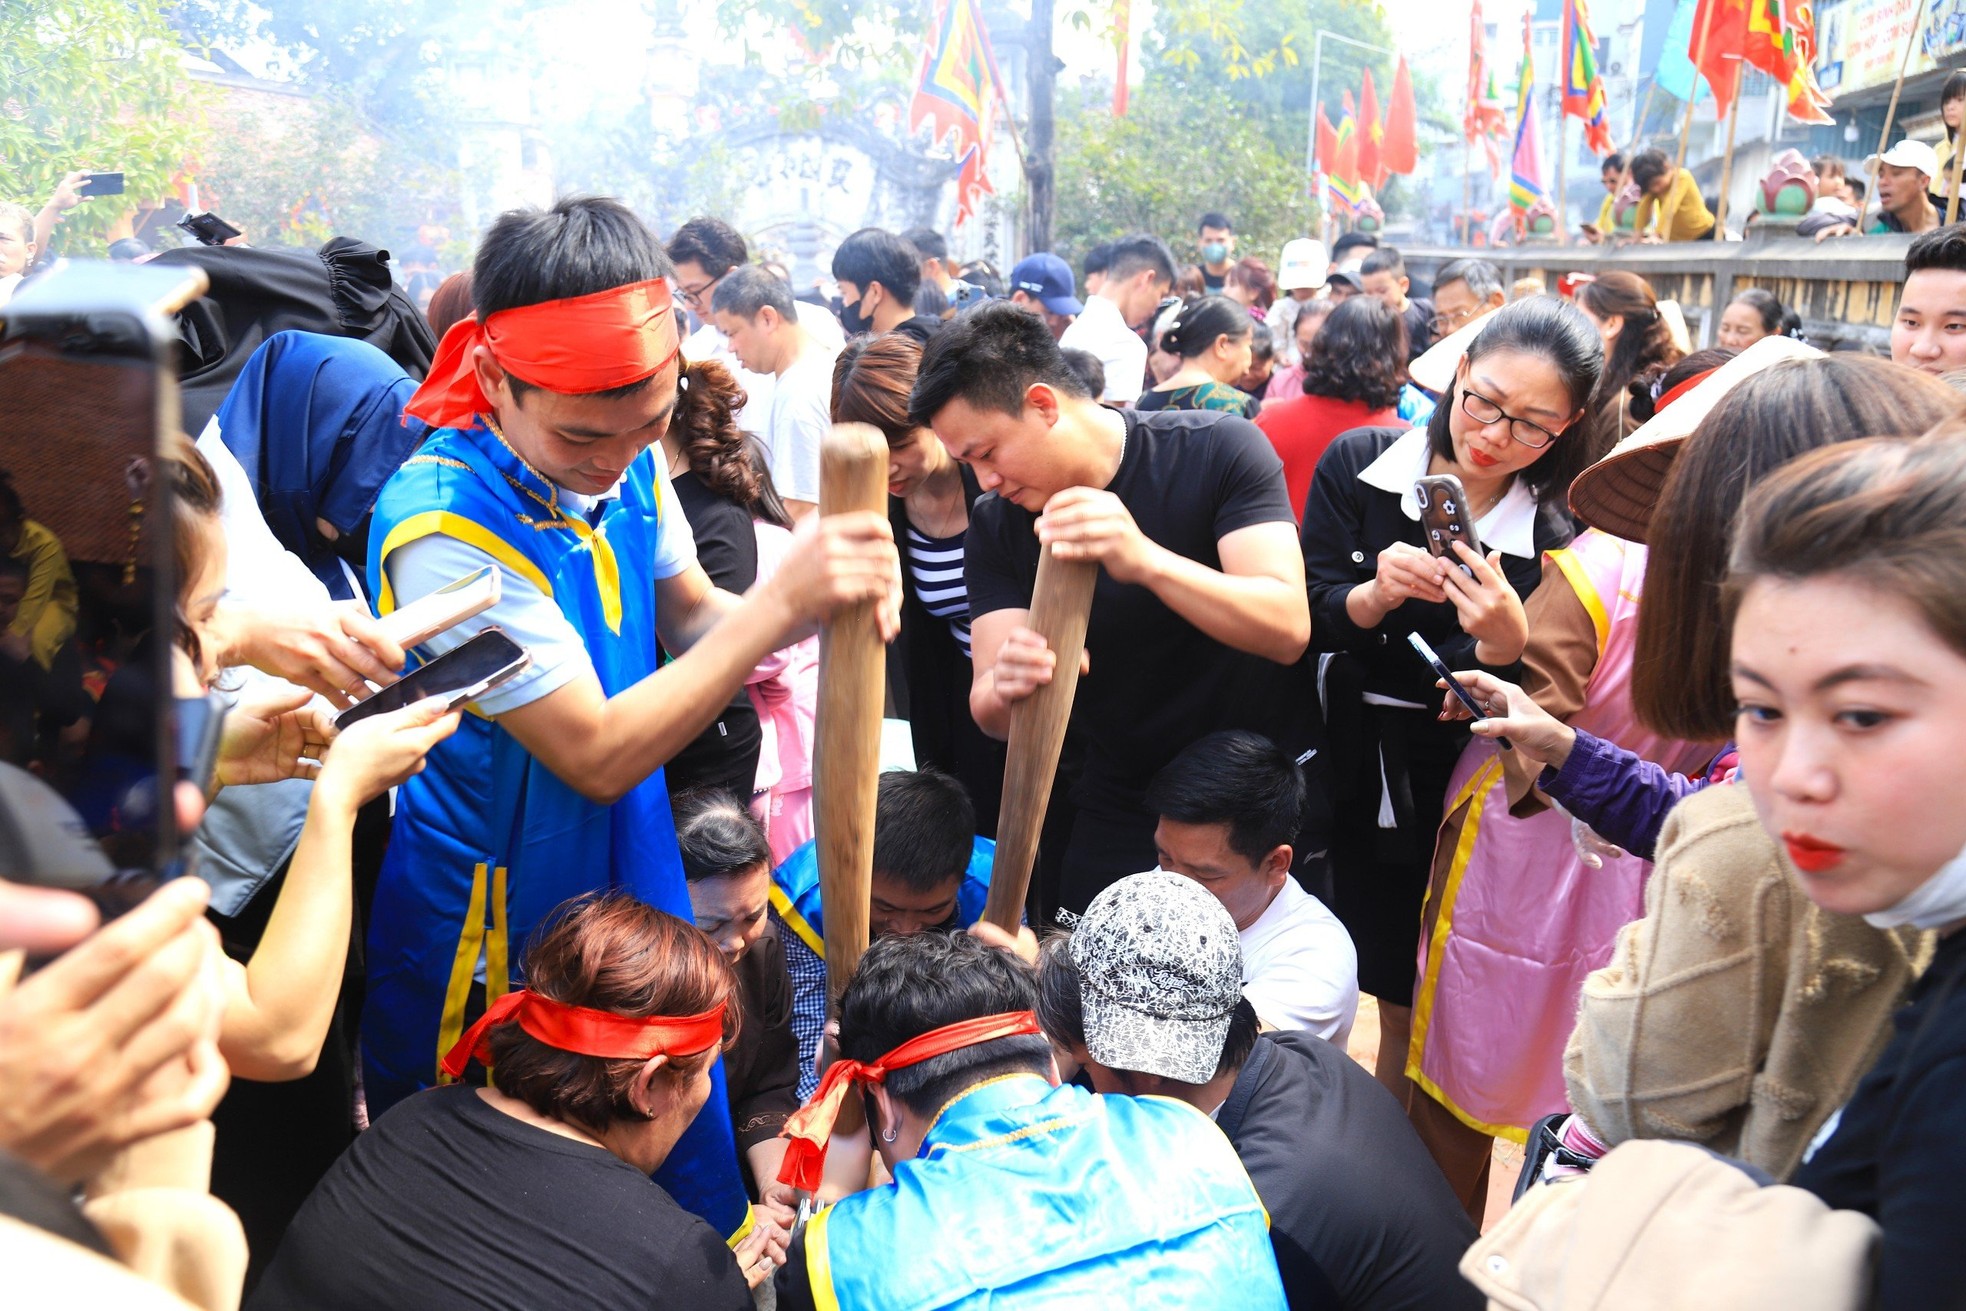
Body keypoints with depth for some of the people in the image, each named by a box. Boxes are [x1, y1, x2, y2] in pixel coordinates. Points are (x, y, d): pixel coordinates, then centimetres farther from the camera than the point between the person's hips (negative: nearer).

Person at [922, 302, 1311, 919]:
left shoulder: (1219, 449, -16)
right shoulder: (997, 526, -5)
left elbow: (1288, 631, -26)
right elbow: (989, 713, -11)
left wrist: (1145, 560, -42)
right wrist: (1005, 688, -36)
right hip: (1121, 816, 3)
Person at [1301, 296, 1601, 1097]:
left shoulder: (1556, 534, -12)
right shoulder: (1358, 465, -7)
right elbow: (1312, 619, -9)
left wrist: (1505, 641, -34)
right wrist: (1379, 594, -29)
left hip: (1456, 799, -2)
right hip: (1351, 780, 2)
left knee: (1415, 1010, 11)